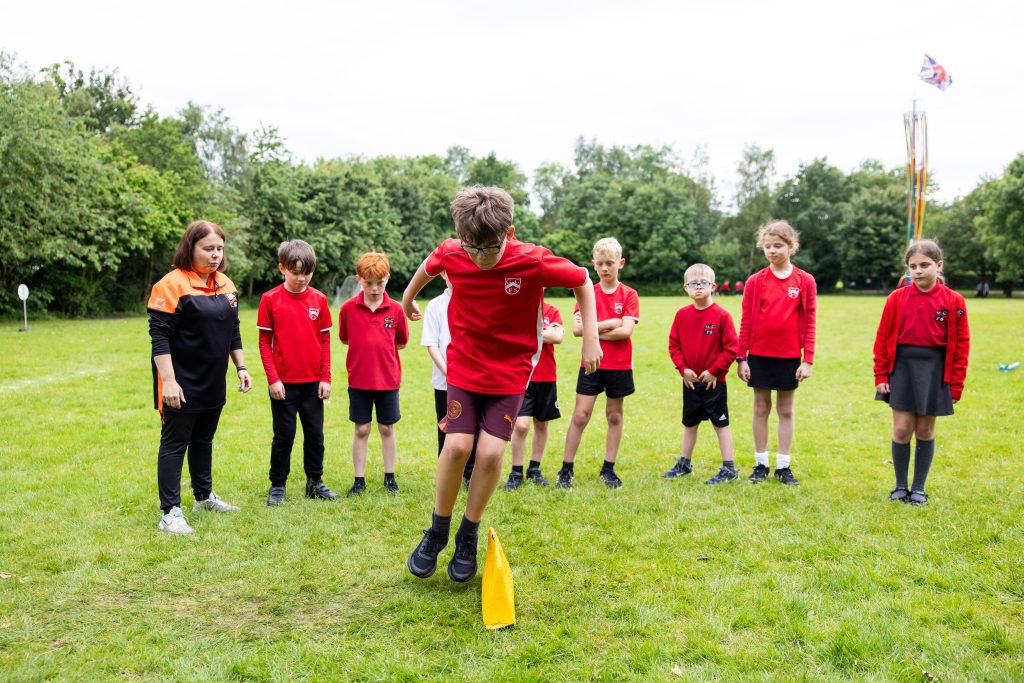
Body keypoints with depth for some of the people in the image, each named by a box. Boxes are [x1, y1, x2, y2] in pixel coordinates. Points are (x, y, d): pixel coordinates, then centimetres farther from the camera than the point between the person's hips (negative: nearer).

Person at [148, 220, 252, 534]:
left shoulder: (225, 284, 8)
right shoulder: (172, 284, -15)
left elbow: (233, 332, 17)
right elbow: (159, 336, -18)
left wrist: (241, 368, 13)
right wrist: (168, 381, -22)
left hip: (213, 383, 7)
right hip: (182, 385, -7)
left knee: (203, 440, 20)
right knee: (175, 444, -1)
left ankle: (204, 495, 35)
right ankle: (170, 513, 4)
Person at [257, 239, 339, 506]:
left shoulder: (319, 299, 2)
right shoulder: (270, 299, -5)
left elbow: (325, 340, 5)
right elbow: (264, 342, -4)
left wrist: (326, 378, 0)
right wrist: (273, 378, -9)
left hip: (313, 382, 2)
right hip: (283, 382, -2)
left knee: (315, 434, 10)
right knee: (284, 436, 6)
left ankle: (315, 482, 24)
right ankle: (277, 485, 19)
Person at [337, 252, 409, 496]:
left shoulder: (395, 309, -5)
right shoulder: (348, 308, -5)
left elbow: (402, 342, 6)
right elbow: (345, 339, 8)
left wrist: (382, 347, 1)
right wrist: (366, 348, 4)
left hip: (388, 379, 0)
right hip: (358, 380, 0)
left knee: (387, 428, 11)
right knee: (361, 430, 7)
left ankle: (390, 477, 23)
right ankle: (359, 480, 17)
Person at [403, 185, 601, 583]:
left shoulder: (533, 262, -23)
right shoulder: (450, 255, -15)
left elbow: (582, 281, -6)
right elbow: (429, 266, 10)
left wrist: (590, 337, -8)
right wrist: (408, 296, 27)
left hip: (510, 373, -1)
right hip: (464, 367, 1)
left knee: (491, 452, -10)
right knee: (457, 446, -10)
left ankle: (468, 537, 14)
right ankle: (437, 531, 13)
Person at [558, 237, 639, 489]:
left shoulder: (629, 295, -2)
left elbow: (626, 330, -15)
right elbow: (576, 328, -8)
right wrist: (608, 323, -13)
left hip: (619, 366, -1)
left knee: (614, 415, 9)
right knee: (580, 415, -1)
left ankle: (608, 469, 20)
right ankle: (566, 469, 7)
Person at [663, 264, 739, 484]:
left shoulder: (721, 315, -12)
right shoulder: (682, 314, 0)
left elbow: (731, 348, -11)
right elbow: (674, 344, 4)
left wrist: (714, 370, -14)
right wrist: (682, 368, -6)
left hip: (714, 381, -4)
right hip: (690, 381, 5)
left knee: (720, 423, 3)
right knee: (689, 423, 17)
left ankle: (729, 468, 12)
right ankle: (684, 464, 30)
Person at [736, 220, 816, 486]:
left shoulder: (805, 281, -2)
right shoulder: (755, 281, -2)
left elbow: (809, 322, -2)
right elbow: (746, 322, 0)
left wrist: (808, 360, -6)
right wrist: (741, 358, -2)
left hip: (789, 357, 0)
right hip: (759, 355, 0)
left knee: (786, 411, 9)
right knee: (761, 408, 9)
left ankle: (783, 466, 18)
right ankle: (760, 464, 18)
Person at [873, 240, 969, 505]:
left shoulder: (953, 301, -2)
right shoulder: (897, 298, -1)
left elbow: (961, 344, 0)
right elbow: (883, 338, 2)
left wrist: (956, 384, -2)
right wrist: (881, 375, -2)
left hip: (934, 371, 0)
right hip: (902, 366, 0)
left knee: (925, 431, 8)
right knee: (902, 429, 0)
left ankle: (919, 489, 21)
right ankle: (900, 486, 17)